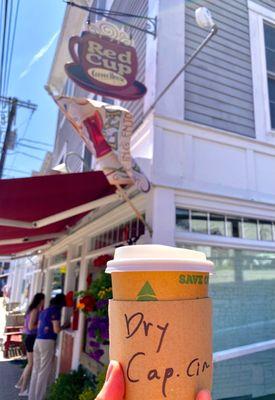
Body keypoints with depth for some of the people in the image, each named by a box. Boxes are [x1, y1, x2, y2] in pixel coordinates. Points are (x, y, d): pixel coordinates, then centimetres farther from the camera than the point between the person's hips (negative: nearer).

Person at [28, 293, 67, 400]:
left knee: (36, 370, 15)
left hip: (38, 341, 8)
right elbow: (56, 330, -14)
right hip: (47, 342, -8)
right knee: (44, 371, 2)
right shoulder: (56, 310, -9)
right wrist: (64, 326, 5)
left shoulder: (44, 311, 15)